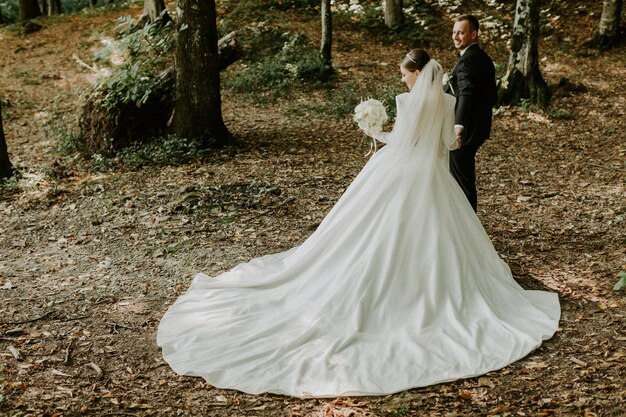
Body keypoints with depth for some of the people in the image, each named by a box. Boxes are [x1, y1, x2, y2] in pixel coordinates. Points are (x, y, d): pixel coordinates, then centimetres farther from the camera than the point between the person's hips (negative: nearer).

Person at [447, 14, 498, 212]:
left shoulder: (466, 60, -20)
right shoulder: (484, 58, 11)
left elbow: (467, 93, -37)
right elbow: (492, 95, 16)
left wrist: (458, 125, -49)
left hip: (464, 131, -10)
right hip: (478, 128, 10)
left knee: (461, 180, 1)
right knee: (466, 178, 20)